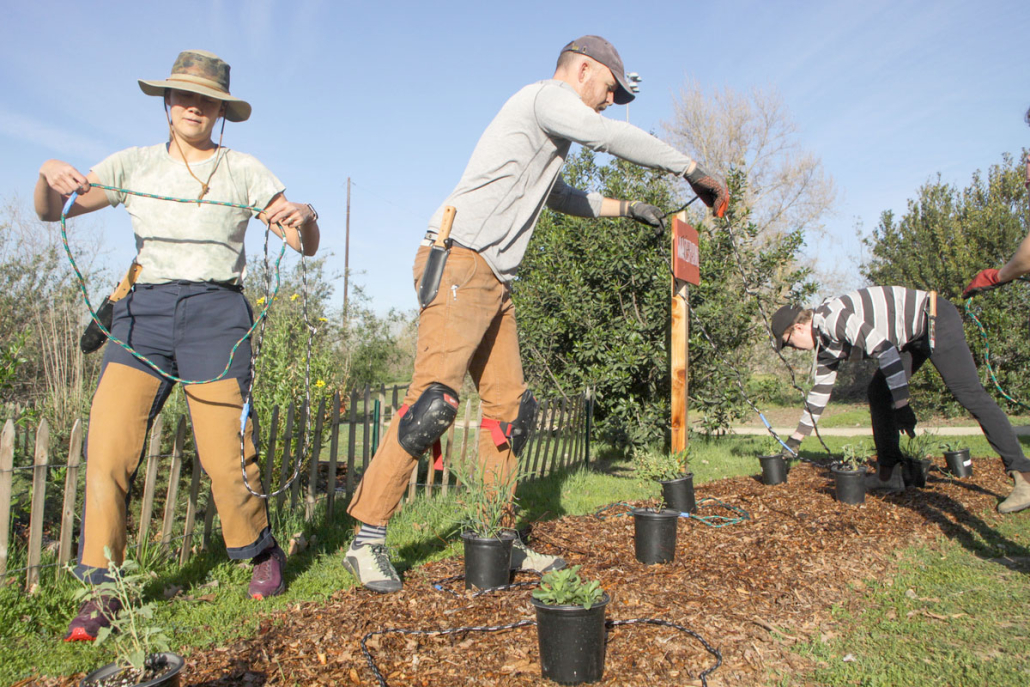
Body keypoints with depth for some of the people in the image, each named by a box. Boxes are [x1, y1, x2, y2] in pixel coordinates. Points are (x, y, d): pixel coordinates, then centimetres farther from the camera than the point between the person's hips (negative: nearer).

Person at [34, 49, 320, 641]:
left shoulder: (244, 170, 11)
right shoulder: (135, 165, 16)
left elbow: (308, 244, 4)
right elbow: (51, 211, 11)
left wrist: (302, 218, -20)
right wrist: (50, 174, -11)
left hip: (215, 314, -2)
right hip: (144, 310, 2)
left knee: (226, 454, -12)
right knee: (107, 447, -13)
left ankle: (262, 553, 16)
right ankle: (102, 588, 3)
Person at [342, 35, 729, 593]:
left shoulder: (551, 135, 29)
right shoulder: (547, 95, 0)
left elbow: (564, 198, 45)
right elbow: (613, 136, -15)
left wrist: (626, 207, 41)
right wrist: (692, 170, -7)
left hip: (493, 281, 10)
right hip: (459, 262, -10)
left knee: (511, 409, 6)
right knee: (434, 400, -18)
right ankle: (367, 540, -10)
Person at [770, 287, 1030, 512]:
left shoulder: (831, 316, -22)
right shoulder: (826, 341, 9)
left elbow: (883, 348, -28)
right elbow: (821, 389, 18)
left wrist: (901, 405, -26)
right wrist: (796, 438, 24)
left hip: (936, 320, -10)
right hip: (915, 335, 10)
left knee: (969, 393, -16)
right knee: (878, 391, 5)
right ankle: (888, 473, 8)